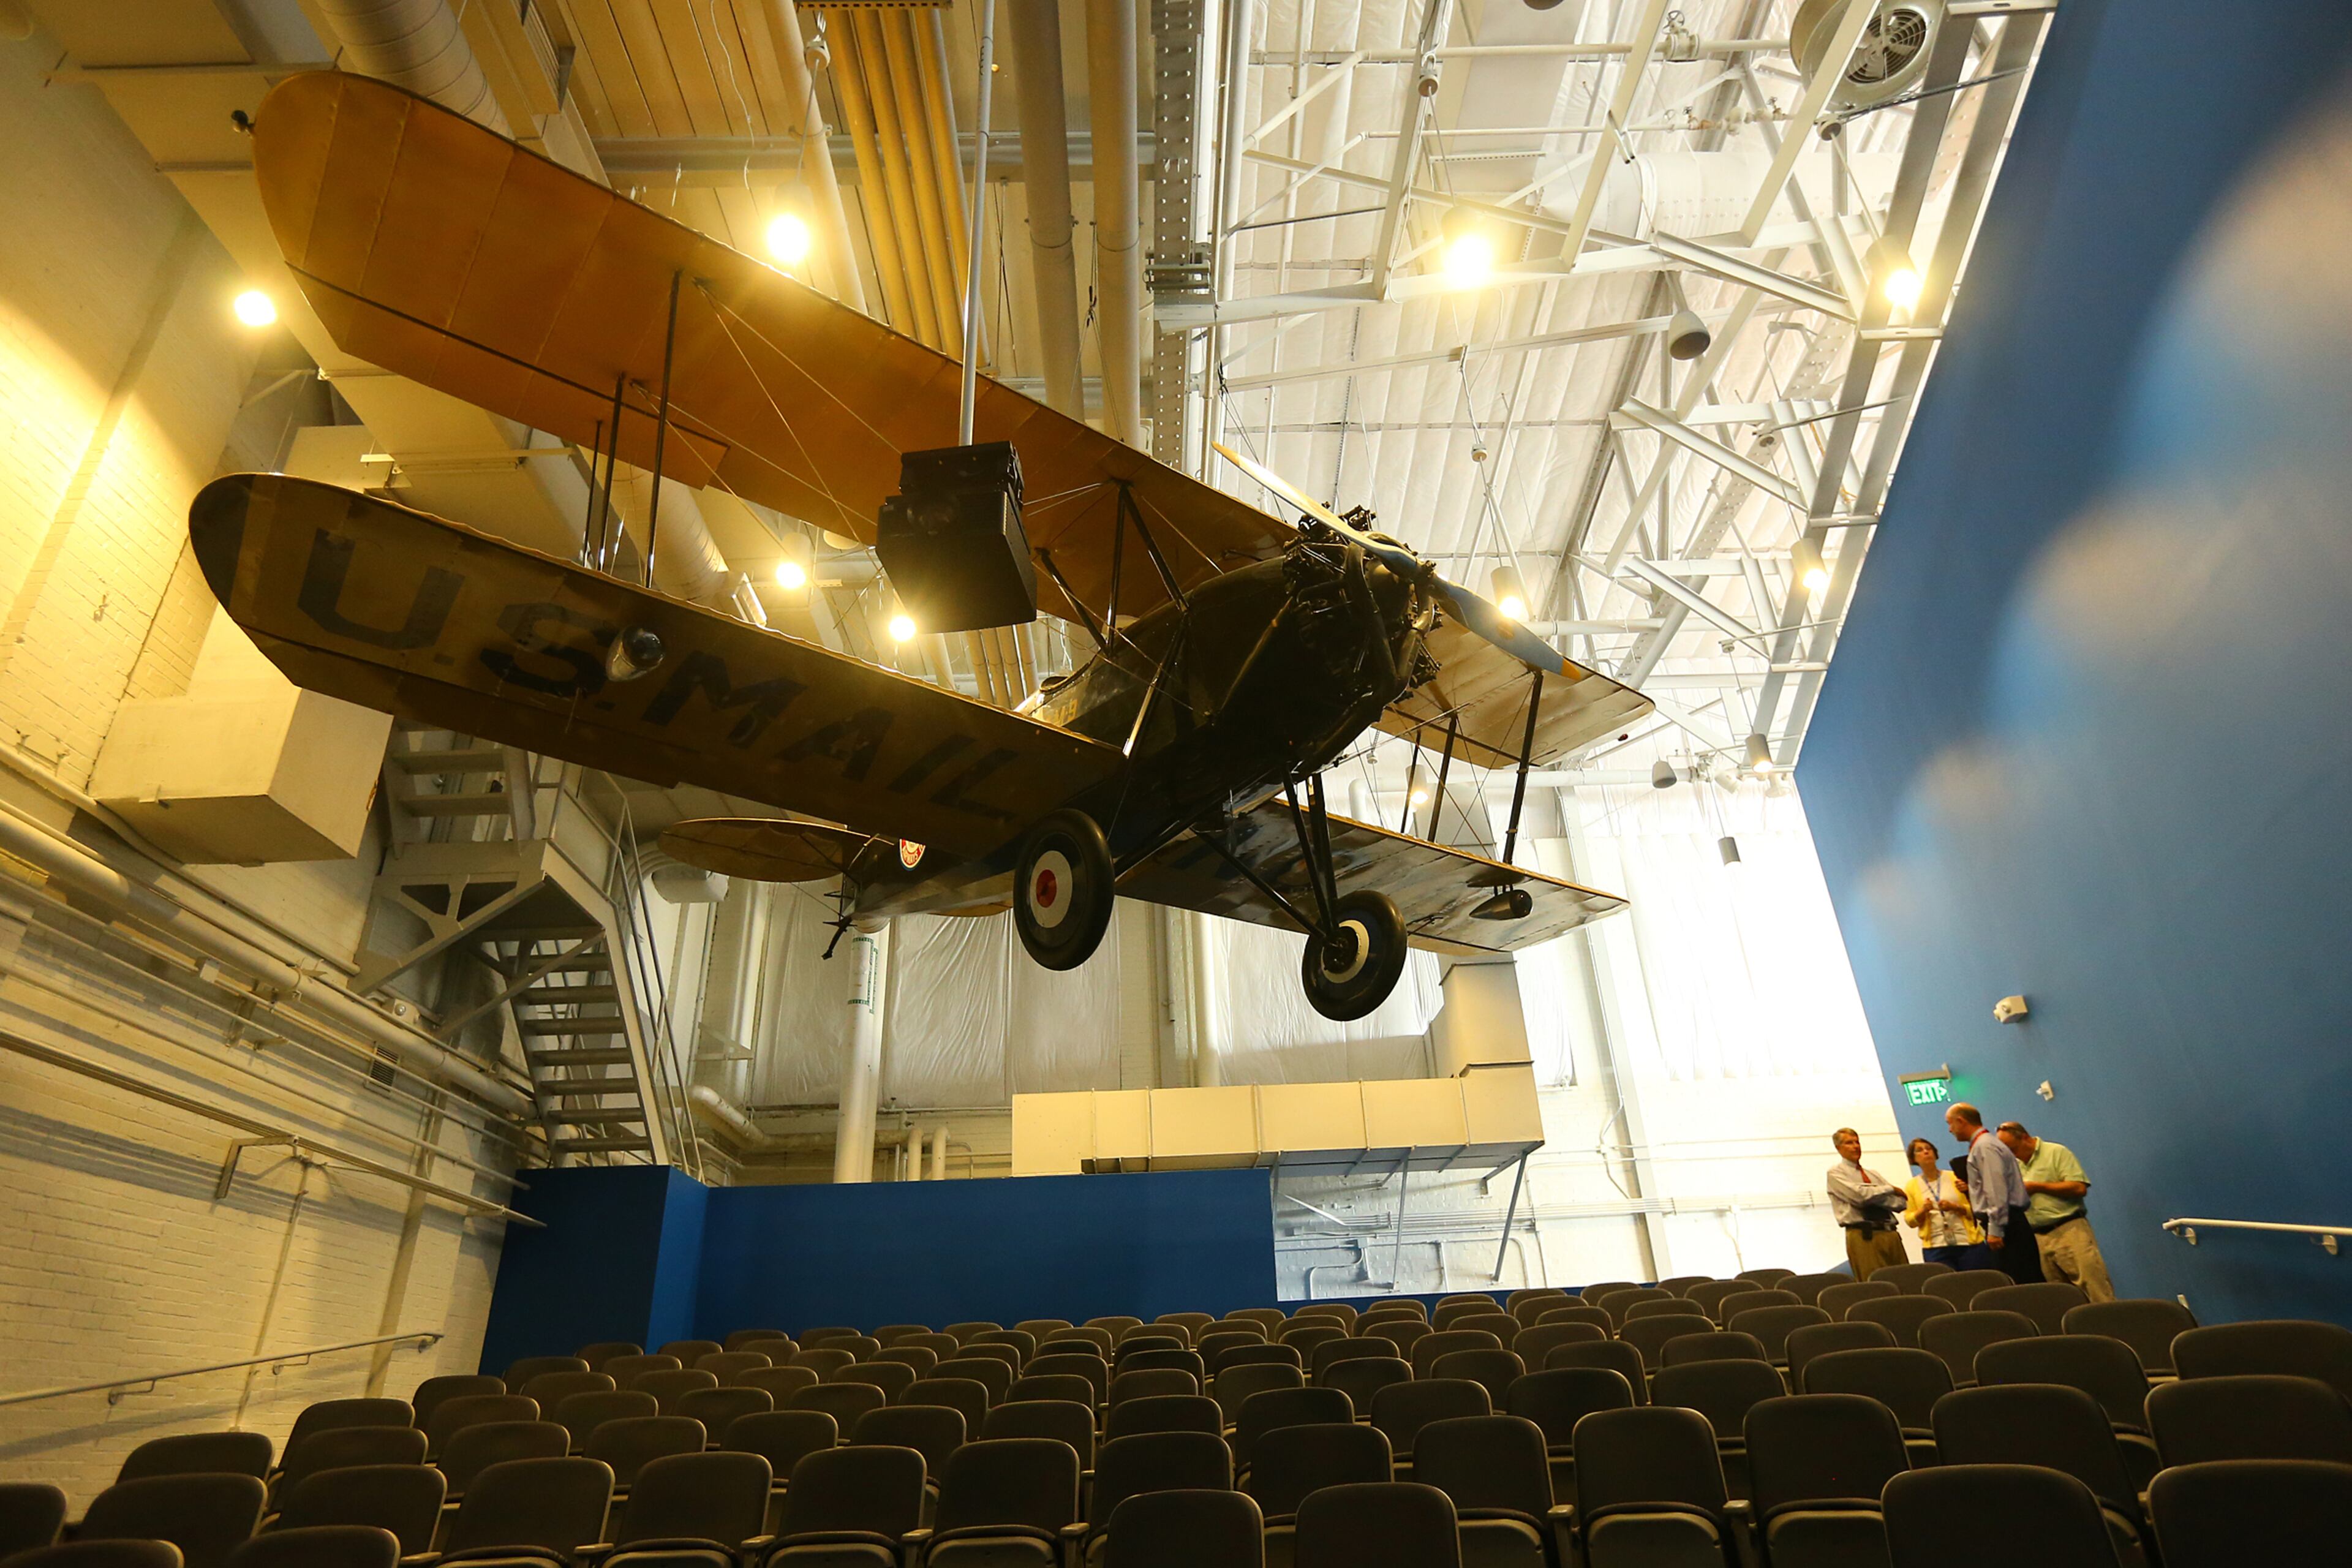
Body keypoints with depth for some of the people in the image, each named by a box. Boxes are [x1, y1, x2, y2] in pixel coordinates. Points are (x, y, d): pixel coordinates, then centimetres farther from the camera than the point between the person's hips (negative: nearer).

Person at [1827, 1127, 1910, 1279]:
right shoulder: (1835, 1173, 4)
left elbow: (1901, 1202, 10)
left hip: (1890, 1234, 6)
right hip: (1863, 1237, -6)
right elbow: (1860, 1195, -12)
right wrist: (1890, 1189, 1)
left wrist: (1872, 1197, -7)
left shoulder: (1873, 1174, 22)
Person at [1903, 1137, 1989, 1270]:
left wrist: (1954, 1207, -14)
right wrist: (1922, 1211, -14)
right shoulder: (1911, 1186, 6)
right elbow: (1910, 1221, 5)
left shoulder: (1955, 1178, 5)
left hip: (1969, 1243, 0)